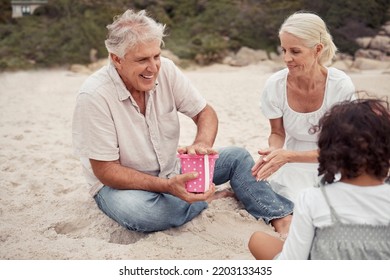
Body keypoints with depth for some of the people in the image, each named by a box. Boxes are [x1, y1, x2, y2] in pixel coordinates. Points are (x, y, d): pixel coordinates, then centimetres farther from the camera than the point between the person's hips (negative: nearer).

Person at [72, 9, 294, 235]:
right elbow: (105, 170, -23)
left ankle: (282, 218, -13)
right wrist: (167, 186, -34)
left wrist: (202, 144, -28)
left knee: (238, 157, -6)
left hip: (172, 169, 5)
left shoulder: (165, 69, -12)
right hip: (120, 183, -4)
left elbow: (205, 113, -4)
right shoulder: (94, 96, -25)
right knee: (136, 211, -37)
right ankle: (204, 199, -13)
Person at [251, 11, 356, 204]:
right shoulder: (275, 85, -15)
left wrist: (288, 156, -28)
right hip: (295, 172, 1)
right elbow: (277, 133, 1)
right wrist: (274, 151, -23)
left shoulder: (341, 86, -21)